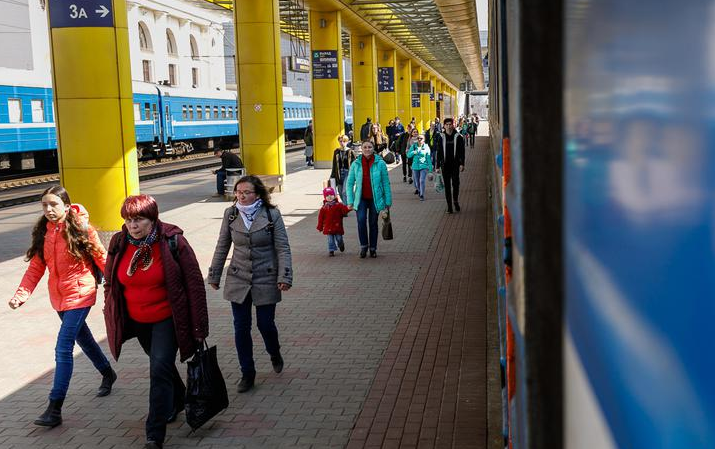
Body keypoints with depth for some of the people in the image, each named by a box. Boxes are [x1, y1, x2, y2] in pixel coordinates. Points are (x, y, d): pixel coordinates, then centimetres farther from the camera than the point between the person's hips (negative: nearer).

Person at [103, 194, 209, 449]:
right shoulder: (119, 244, -5)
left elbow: (194, 283, -12)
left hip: (167, 320, -5)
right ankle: (177, 400, 50)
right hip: (137, 322, 5)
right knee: (161, 366, 22)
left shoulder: (172, 241, -16)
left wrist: (198, 326, -12)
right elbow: (110, 283, 9)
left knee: (160, 370, -16)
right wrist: (112, 320, 9)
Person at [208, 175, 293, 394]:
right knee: (241, 328, 3)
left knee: (265, 324, 5)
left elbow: (282, 248, -7)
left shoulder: (272, 215, -8)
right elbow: (222, 247, 8)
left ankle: (274, 354, 38)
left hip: (266, 280, -2)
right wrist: (214, 275, 10)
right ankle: (247, 374, 17)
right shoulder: (230, 214, -1)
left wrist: (284, 276, -15)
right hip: (238, 280, 2)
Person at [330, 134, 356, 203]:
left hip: (347, 174, -5)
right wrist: (332, 177, 14)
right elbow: (334, 165, 15)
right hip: (339, 174, 5)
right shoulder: (336, 152, 8)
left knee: (345, 192, -16)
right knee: (341, 193, 9)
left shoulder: (350, 152, -4)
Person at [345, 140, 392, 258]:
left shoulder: (380, 163, -6)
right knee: (361, 220, -19)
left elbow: (386, 183, -1)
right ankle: (363, 246, -2)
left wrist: (388, 201, -1)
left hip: (375, 199, 0)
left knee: (373, 223, 8)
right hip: (361, 199, 0)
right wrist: (350, 201, -1)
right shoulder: (356, 164, -1)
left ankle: (373, 248, 24)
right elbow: (349, 184, 4)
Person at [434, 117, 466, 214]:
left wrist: (462, 164, -7)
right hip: (445, 165, 1)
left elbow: (462, 151, 2)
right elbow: (438, 152, 5)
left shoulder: (458, 137, 1)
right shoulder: (441, 137, 3)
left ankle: (455, 201, 19)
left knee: (455, 183, -5)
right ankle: (449, 206, 9)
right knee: (447, 185, 3)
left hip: (455, 165, -1)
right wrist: (438, 166, 2)